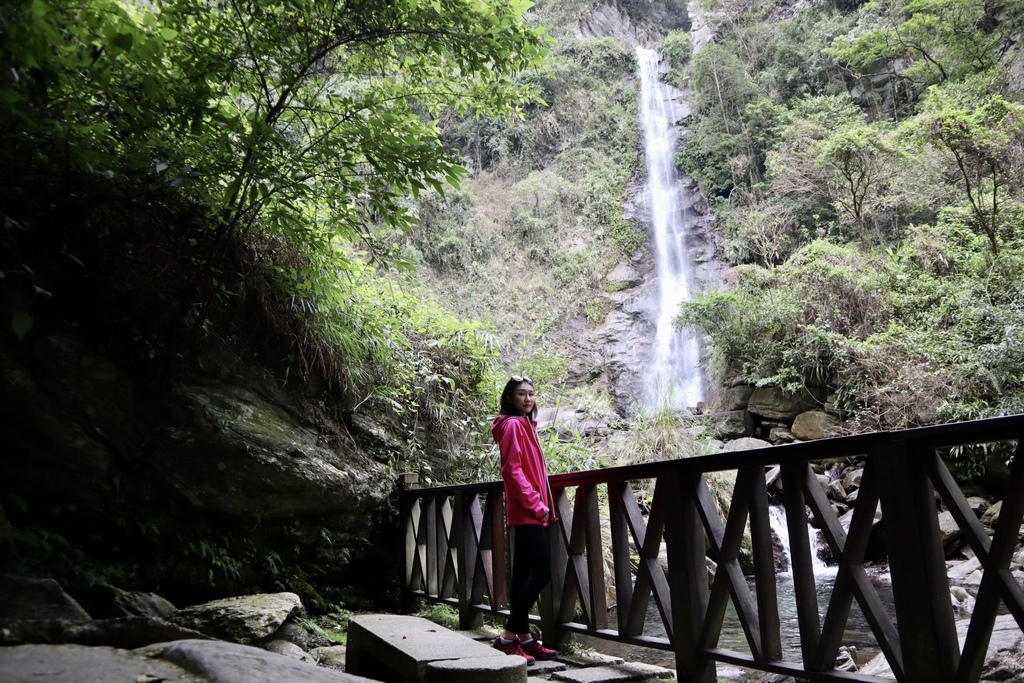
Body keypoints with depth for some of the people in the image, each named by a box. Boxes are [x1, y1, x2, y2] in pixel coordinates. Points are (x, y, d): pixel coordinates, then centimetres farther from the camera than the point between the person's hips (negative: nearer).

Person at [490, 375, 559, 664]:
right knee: (541, 572, -12)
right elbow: (512, 470, -18)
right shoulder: (512, 424, -10)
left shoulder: (525, 424, 18)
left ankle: (524, 638, 15)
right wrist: (536, 504, -18)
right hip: (526, 511, -10)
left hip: (528, 511, 10)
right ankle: (508, 637, -8)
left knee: (524, 574, 10)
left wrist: (541, 503, 13)